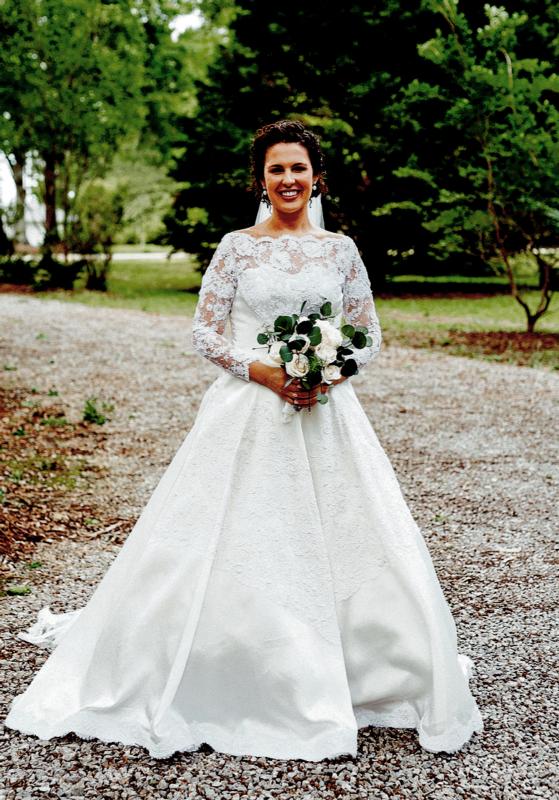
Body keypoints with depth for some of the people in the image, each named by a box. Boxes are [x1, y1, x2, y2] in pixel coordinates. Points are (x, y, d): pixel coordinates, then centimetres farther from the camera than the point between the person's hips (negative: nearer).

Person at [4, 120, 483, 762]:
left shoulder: (340, 248, 9)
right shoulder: (236, 246, 4)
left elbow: (369, 338, 9)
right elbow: (204, 332, 1)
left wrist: (331, 372, -10)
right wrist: (263, 370, -13)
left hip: (326, 415, 2)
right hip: (247, 417, -1)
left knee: (338, 545, 1)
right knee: (233, 550, -1)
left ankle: (332, 680, 20)